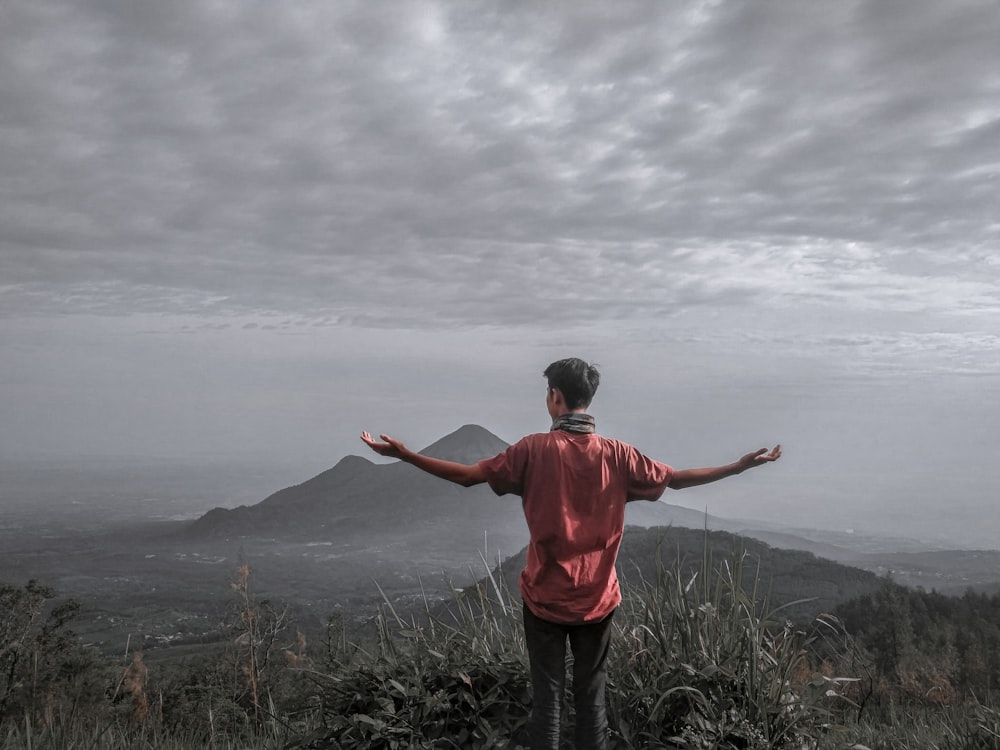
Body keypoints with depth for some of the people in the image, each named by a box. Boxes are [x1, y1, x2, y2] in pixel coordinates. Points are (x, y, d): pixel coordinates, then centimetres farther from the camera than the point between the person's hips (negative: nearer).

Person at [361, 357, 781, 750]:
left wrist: (404, 455, -2)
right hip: (596, 600, 2)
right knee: (591, 699, 11)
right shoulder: (616, 454, -4)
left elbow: (468, 475, -9)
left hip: (544, 598, -2)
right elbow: (676, 479, 5)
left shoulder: (534, 450, -11)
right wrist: (742, 466, 15)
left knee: (547, 698, 6)